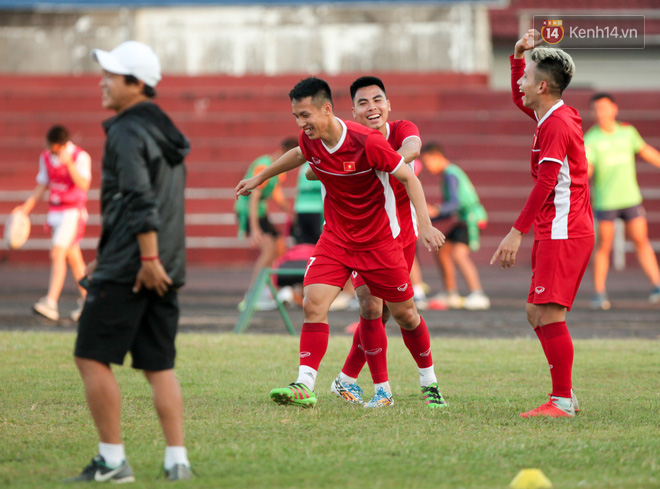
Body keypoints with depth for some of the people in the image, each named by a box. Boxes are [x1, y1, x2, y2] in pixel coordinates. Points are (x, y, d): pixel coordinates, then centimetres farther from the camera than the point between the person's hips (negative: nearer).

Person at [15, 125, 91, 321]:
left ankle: (51, 303, -25)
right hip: (55, 212, 7)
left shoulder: (80, 156, -13)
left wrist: (68, 163, -35)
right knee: (73, 257, 11)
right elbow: (42, 185, 15)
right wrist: (27, 207, 5)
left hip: (73, 212, -7)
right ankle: (86, 299, 21)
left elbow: (83, 185, -26)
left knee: (57, 254, -18)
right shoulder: (45, 157, 7)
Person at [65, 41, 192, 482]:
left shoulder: (126, 133, -10)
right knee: (160, 366, 9)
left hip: (129, 268, -9)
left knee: (92, 358, -2)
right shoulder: (165, 132, 18)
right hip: (167, 269, 9)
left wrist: (148, 259, -22)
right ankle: (177, 461, 3)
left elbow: (140, 202, -20)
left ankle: (113, 461, -3)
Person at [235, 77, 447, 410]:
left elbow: (408, 177, -14)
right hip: (336, 237, 4)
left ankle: (429, 380, 29)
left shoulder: (368, 142, -25)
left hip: (379, 239, -4)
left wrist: (425, 225, -21)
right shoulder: (310, 140, -8)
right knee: (313, 303, -16)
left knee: (404, 314, 7)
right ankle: (304, 387, -20)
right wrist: (260, 178, 28)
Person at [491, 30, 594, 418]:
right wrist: (518, 56, 25)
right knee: (537, 314, 12)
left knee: (549, 314, -12)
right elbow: (519, 100, 37)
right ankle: (566, 395, 14)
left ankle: (562, 402, -12)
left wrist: (517, 232, -23)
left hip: (563, 235, -10)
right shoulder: (556, 116, 14)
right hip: (555, 233, 10)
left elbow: (545, 183, -22)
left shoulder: (557, 124, -15)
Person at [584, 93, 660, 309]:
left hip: (631, 197, 3)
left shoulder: (627, 131, 4)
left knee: (641, 240, 0)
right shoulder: (590, 139, -8)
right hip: (605, 200, -3)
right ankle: (600, 294, 9)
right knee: (604, 246, 0)